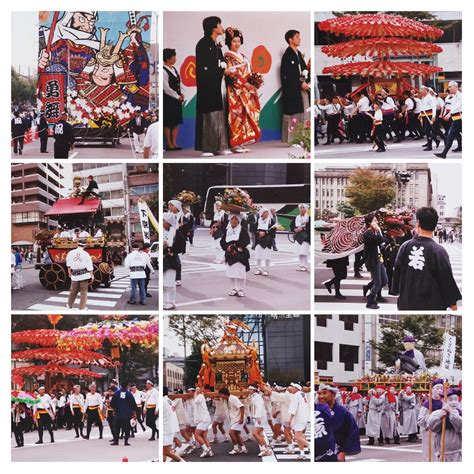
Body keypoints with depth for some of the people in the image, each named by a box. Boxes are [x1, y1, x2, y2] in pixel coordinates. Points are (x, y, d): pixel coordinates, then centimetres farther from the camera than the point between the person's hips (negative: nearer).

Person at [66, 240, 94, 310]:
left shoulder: (71, 253, -1)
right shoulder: (86, 254, -8)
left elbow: (68, 263, 10)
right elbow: (89, 267, -5)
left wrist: (69, 272, 22)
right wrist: (92, 275, 3)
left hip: (75, 275, 2)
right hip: (84, 275, -2)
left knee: (73, 291, 15)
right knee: (84, 291, 5)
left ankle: (69, 305, 28)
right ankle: (82, 307, 7)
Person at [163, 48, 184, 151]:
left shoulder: (174, 69, 10)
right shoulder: (164, 71, -16)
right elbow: (166, 88, -18)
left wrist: (181, 94, 2)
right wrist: (178, 96, -11)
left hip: (176, 99, 8)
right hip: (168, 99, -8)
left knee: (176, 122, 10)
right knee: (168, 123, 1)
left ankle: (174, 143, 16)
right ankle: (169, 144, 8)